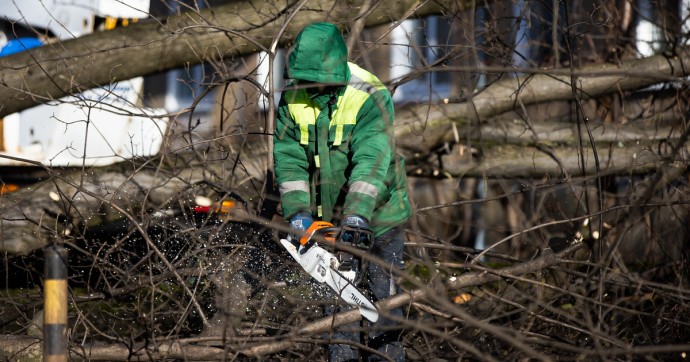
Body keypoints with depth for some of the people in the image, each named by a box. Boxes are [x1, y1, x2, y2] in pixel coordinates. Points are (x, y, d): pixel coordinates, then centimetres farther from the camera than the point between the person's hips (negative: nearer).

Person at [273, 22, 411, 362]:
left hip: (377, 209, -4)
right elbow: (289, 158, -10)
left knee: (382, 288, -2)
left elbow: (371, 159, -32)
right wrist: (298, 211, -22)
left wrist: (357, 215, -41)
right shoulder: (292, 98, -6)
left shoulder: (369, 97, -23)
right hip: (328, 212, 4)